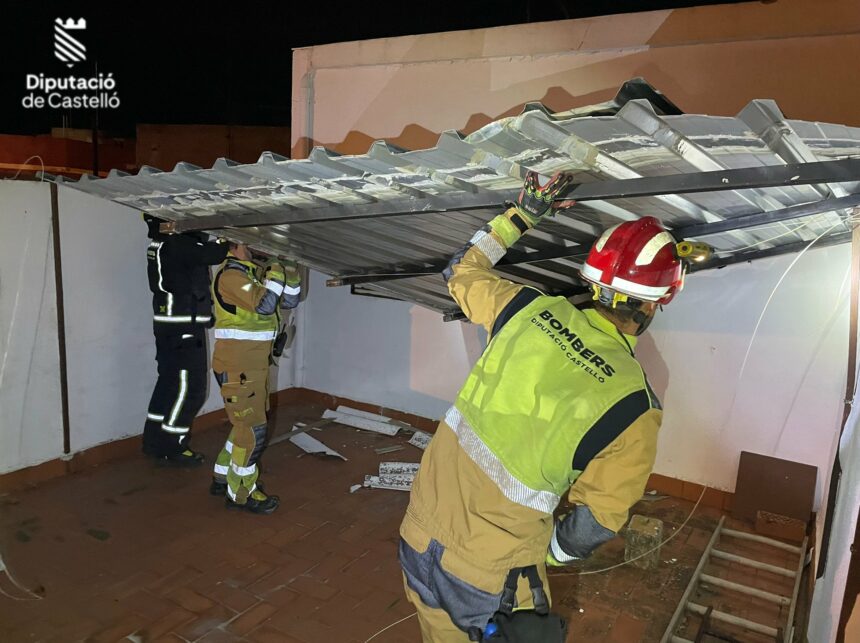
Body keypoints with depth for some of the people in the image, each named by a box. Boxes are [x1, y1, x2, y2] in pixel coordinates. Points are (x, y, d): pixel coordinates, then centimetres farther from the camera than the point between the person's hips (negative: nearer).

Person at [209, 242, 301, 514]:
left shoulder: (256, 272, 12)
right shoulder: (230, 274, -16)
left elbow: (289, 301, 13)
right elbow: (264, 304, -28)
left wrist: (290, 269, 1)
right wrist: (277, 269, -20)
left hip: (255, 363, 9)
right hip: (237, 365, -9)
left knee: (246, 424, 18)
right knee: (253, 429, -4)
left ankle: (223, 478, 33)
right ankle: (240, 493, 11)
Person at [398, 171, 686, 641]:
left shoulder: (530, 308, -10)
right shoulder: (636, 407, -19)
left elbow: (460, 272, 10)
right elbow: (593, 527, -11)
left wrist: (521, 215, 15)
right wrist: (545, 556, 9)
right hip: (488, 573, -4)